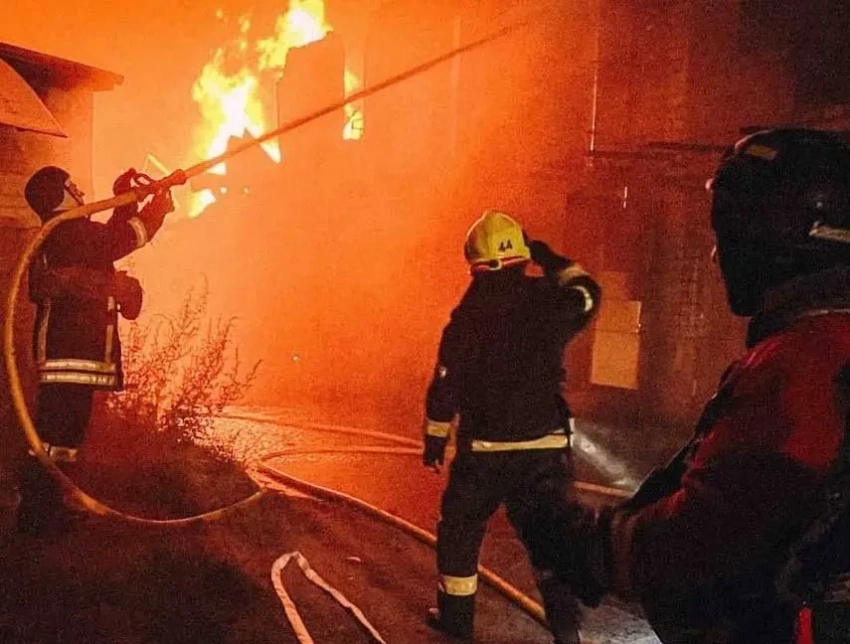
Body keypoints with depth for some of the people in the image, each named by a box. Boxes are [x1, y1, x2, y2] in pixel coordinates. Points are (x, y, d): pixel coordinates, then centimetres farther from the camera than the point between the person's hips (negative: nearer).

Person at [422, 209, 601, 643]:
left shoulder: (467, 317, -8)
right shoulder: (549, 305, -5)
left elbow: (445, 386, -3)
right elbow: (586, 295, 18)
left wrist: (435, 440, 9)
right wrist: (550, 259, 21)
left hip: (484, 449, -1)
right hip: (545, 448, 2)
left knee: (460, 528, 17)